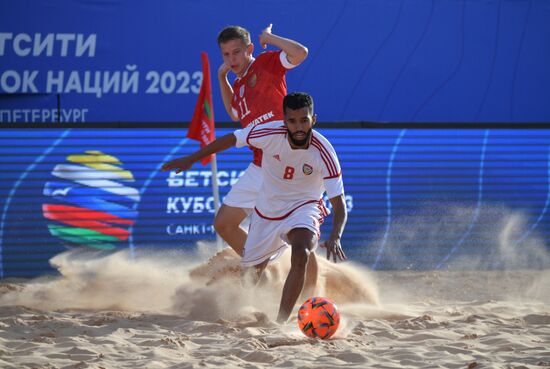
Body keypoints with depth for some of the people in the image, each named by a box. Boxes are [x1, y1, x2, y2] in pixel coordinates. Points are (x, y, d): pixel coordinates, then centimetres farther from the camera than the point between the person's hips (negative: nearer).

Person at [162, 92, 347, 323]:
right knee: (253, 271, 17)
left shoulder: (324, 153, -27)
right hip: (267, 209, 3)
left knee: (301, 254, -33)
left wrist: (335, 237, -44)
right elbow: (230, 140, -7)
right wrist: (191, 159, -3)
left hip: (303, 207, -3)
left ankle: (280, 322, -27)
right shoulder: (271, 133, -24)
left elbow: (339, 206, -26)